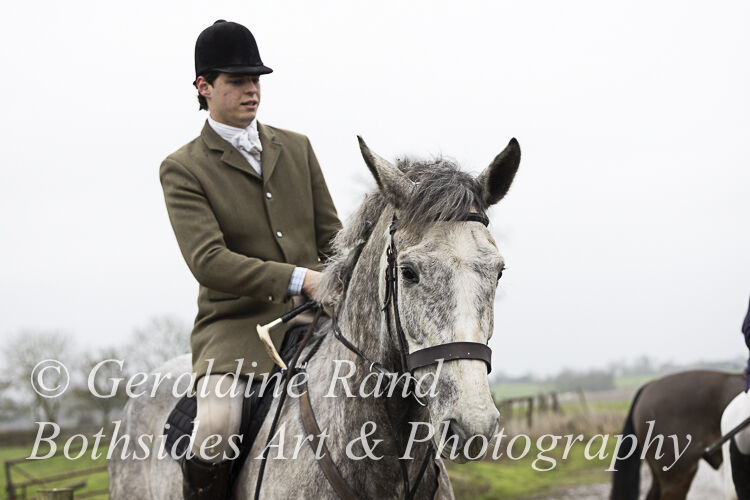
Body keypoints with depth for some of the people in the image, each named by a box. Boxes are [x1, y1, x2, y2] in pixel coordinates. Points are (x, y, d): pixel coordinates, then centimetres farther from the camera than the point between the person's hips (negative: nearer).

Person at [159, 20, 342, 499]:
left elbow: (332, 235, 15)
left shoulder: (298, 148, 14)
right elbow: (209, 261, -15)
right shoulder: (183, 169, -2)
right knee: (214, 429, -30)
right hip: (237, 326, -4)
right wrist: (300, 278, -25)